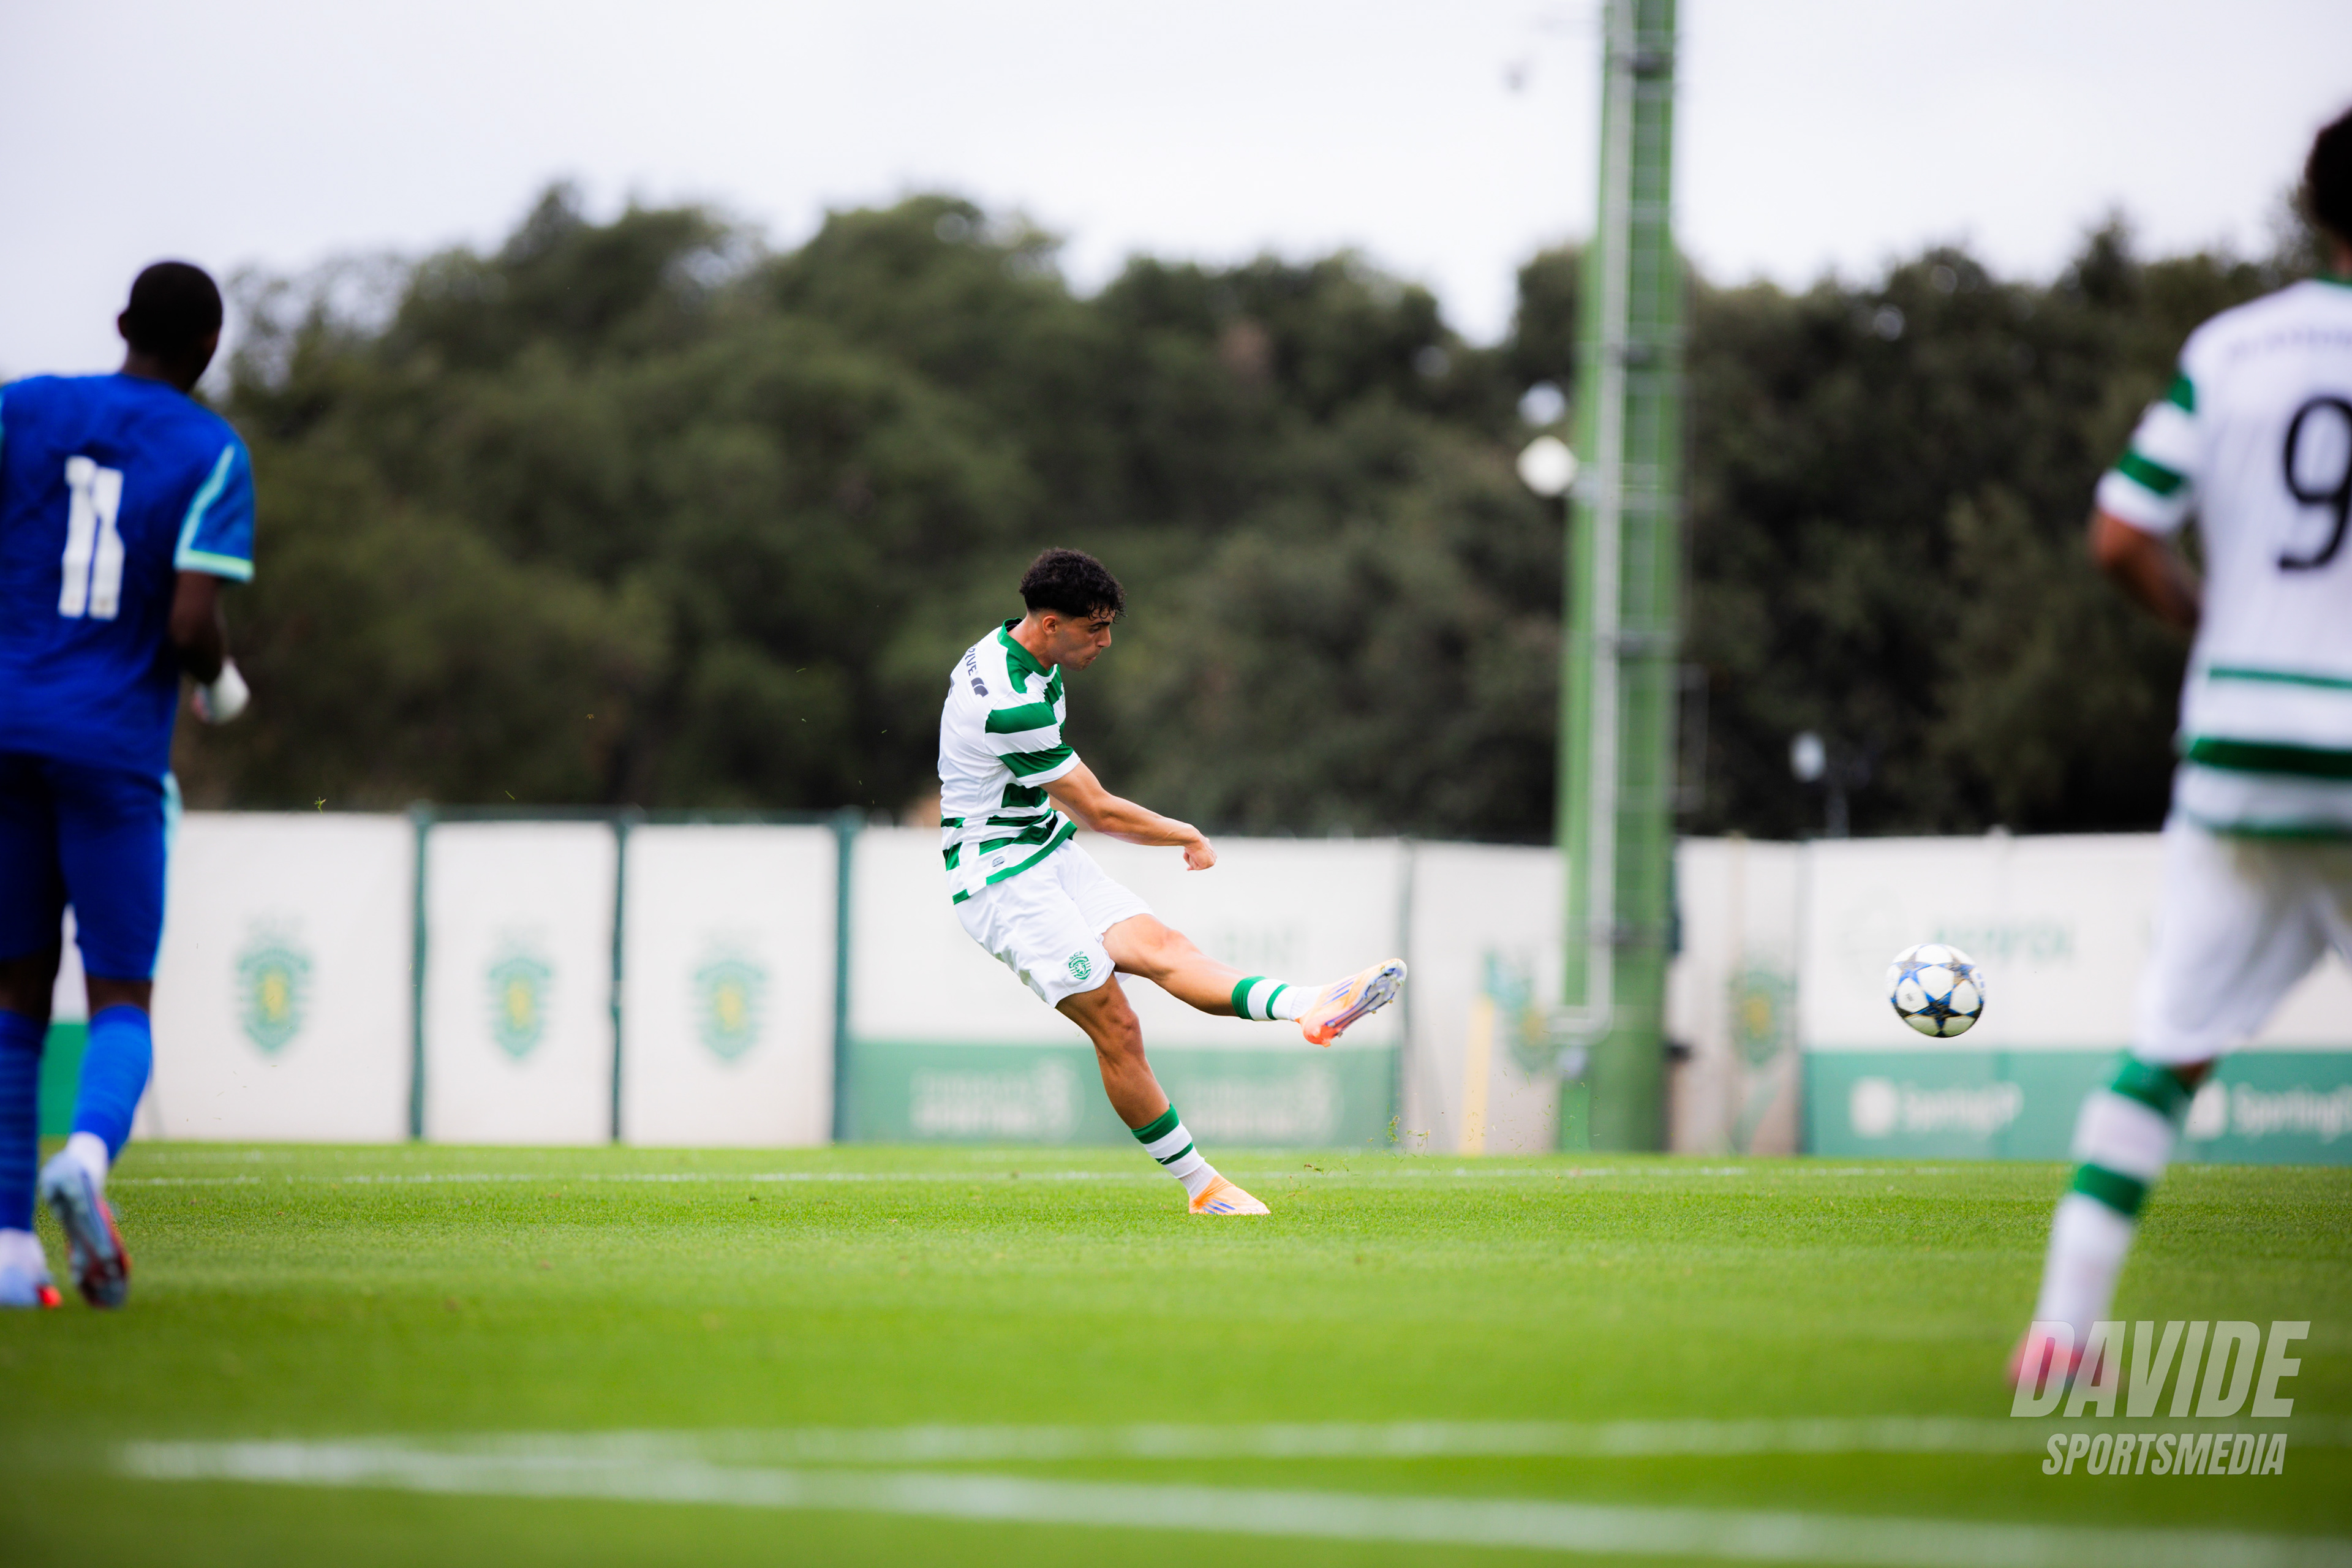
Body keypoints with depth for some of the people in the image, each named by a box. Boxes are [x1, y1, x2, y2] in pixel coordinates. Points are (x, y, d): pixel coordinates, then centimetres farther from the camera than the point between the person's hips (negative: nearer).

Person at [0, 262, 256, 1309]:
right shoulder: (212, 456, -2)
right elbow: (191, 627, -11)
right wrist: (220, 685, 10)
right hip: (116, 750, -3)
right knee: (121, 1002, 3)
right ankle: (89, 1153, -30)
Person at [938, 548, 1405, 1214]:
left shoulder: (1003, 651, 7)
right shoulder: (1011, 705, -26)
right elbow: (1100, 813, -18)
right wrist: (1190, 837, -3)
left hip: (1049, 857, 9)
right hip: (1001, 880, -9)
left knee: (1162, 948, -16)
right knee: (1116, 1028, -15)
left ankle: (1310, 1007, -39)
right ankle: (1200, 1185, -12)